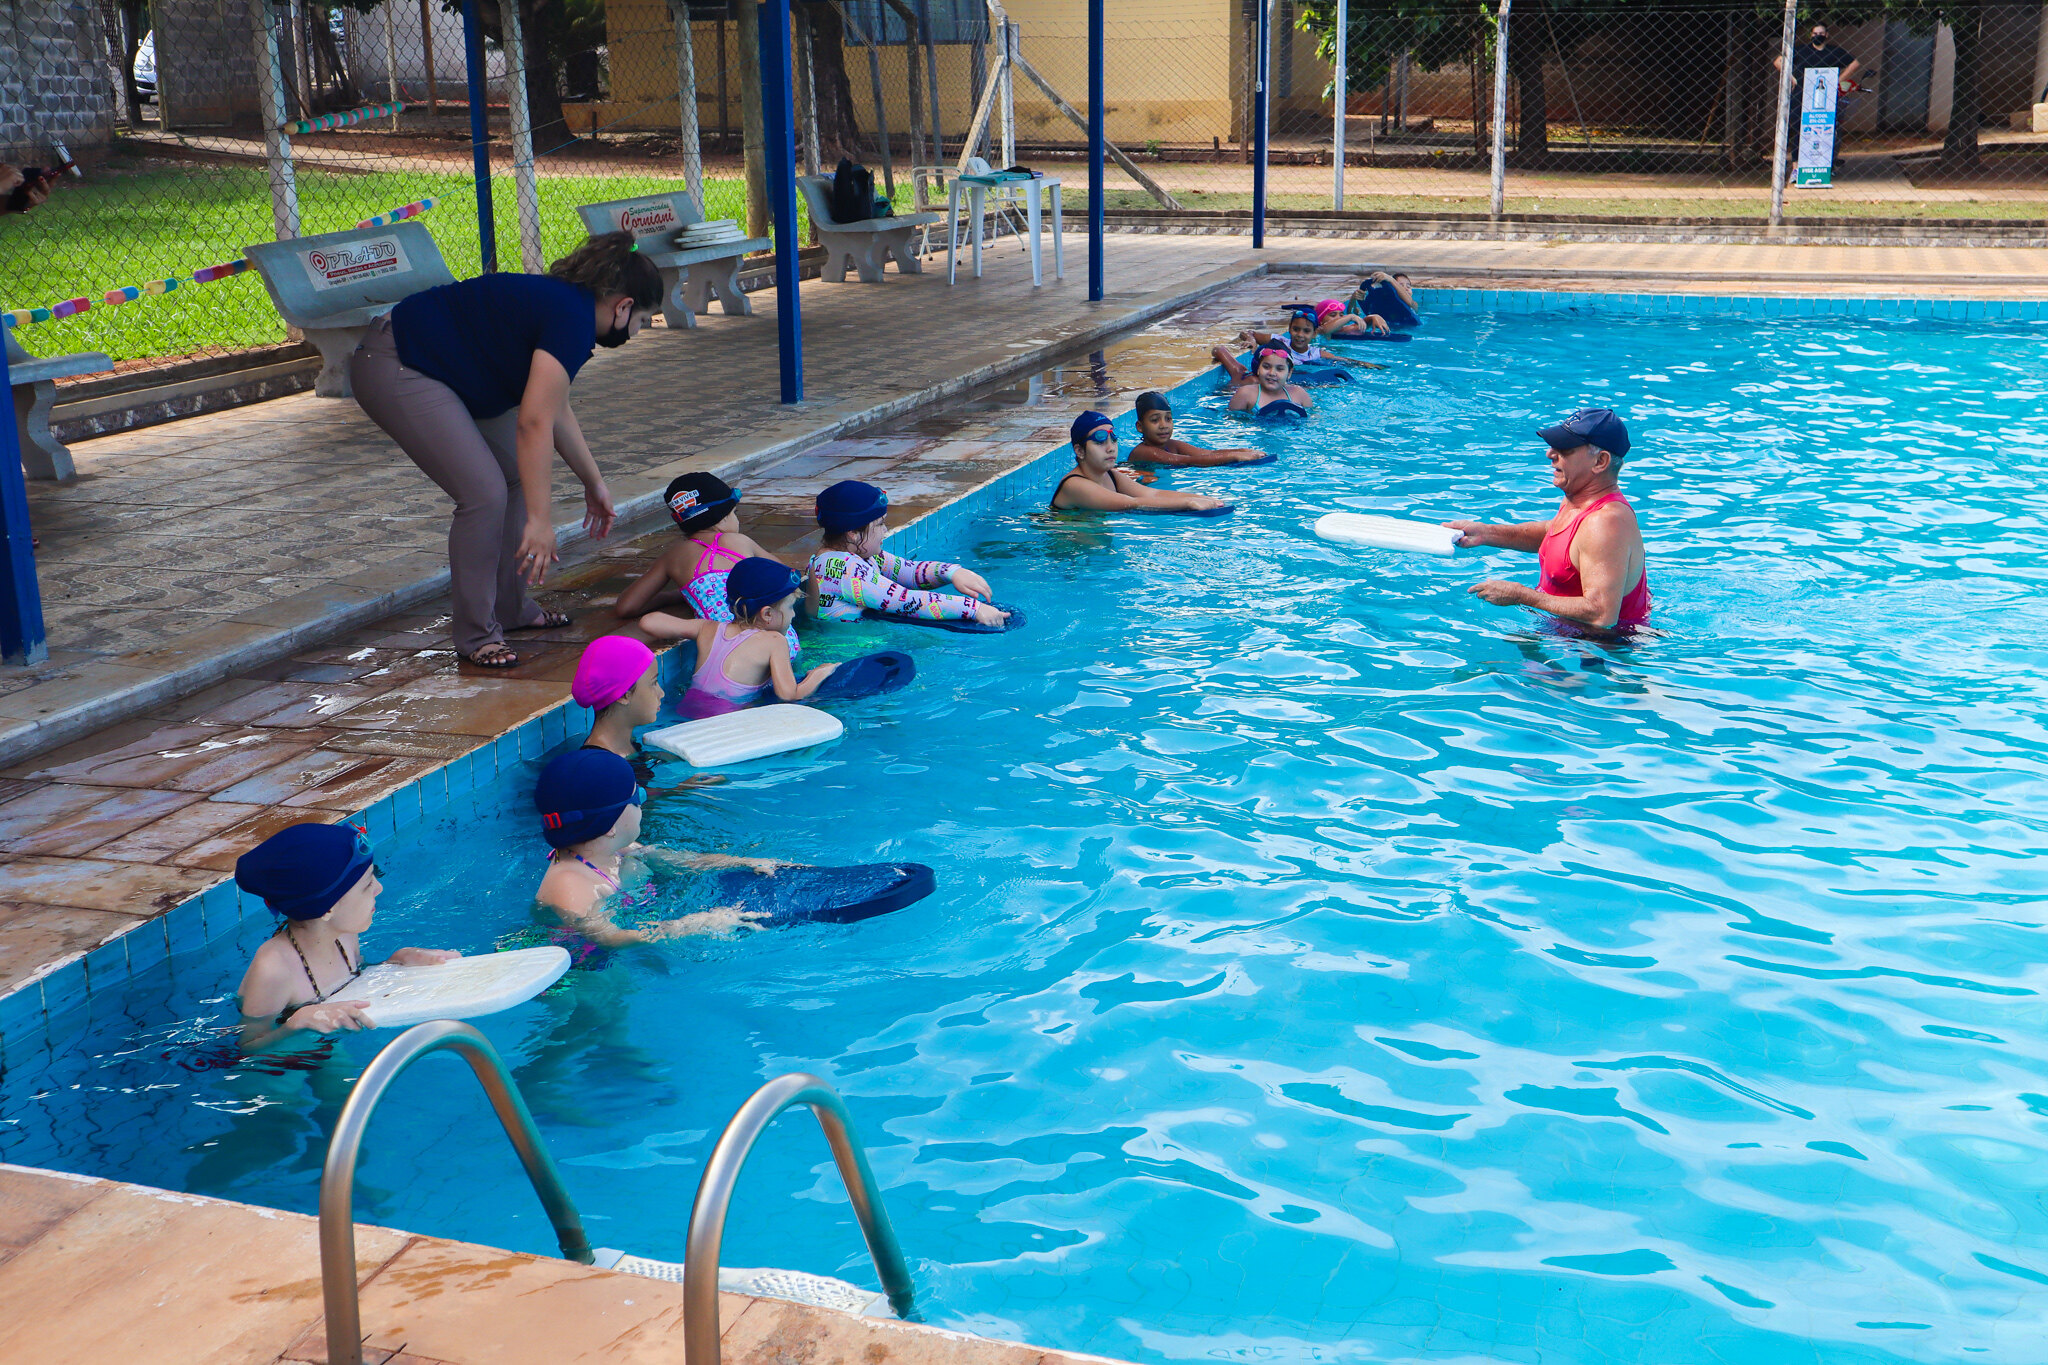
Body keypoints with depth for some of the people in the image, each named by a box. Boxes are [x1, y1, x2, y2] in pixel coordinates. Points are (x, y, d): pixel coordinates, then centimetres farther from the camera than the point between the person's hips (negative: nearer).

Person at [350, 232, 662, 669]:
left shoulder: (565, 303, 10)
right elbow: (534, 424, -29)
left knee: (520, 478, 12)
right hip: (393, 369, -11)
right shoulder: (572, 320, -21)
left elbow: (556, 412, 23)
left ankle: (511, 609, 23)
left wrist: (594, 484, 29)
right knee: (484, 493, -15)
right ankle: (477, 635, -3)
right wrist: (540, 520, -29)